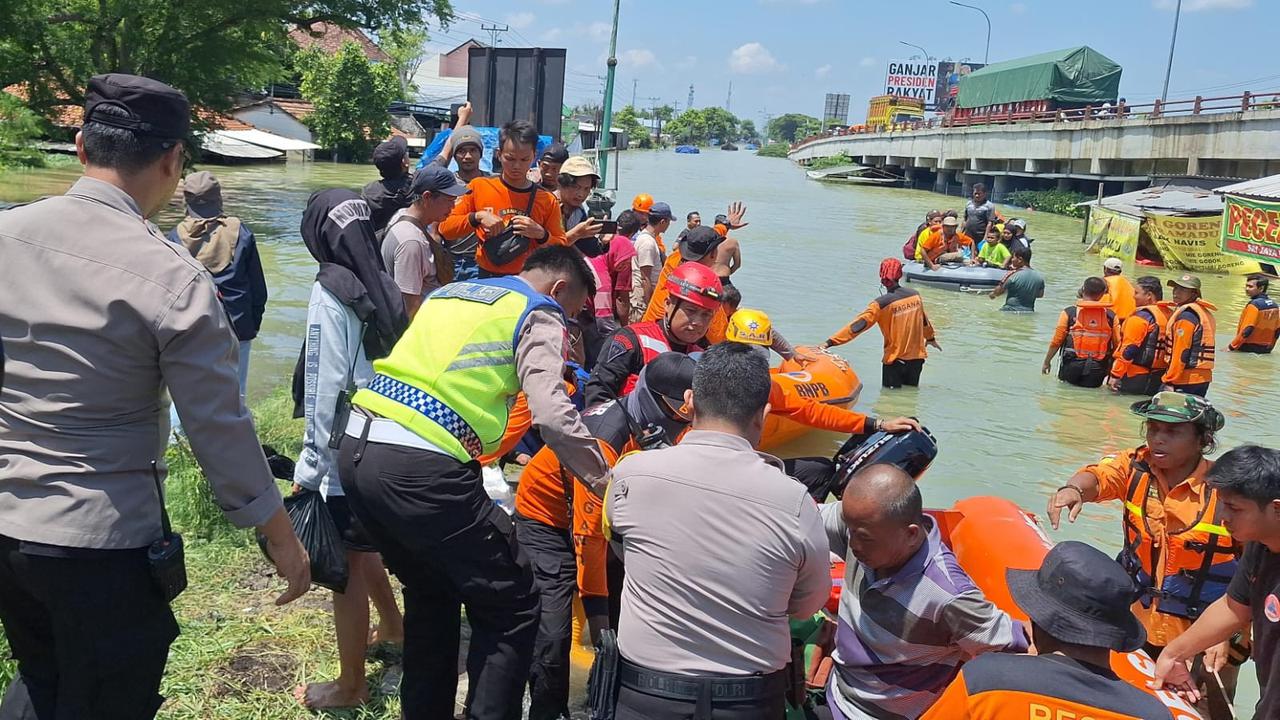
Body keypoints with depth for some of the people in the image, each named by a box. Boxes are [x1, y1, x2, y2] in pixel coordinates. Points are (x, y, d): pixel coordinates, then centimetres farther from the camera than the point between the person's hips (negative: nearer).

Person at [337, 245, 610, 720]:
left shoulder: (448, 293, 26)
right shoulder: (538, 313, 4)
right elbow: (553, 415, -10)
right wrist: (609, 485, -2)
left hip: (355, 449, 8)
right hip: (419, 467, -8)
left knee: (431, 593, 27)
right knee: (512, 607, 6)